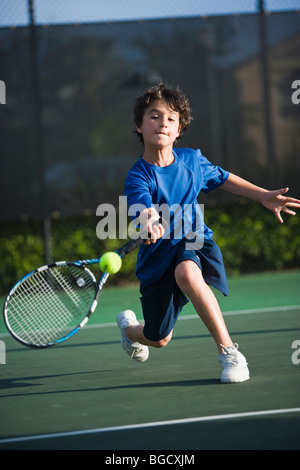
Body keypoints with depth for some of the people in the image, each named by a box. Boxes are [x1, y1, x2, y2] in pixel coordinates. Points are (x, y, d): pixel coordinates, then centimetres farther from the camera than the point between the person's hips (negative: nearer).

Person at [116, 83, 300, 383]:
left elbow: (222, 178, 17)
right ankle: (128, 327, 50)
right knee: (158, 339, 9)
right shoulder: (137, 177, -19)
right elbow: (143, 210, -40)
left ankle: (228, 351, -31)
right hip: (158, 257, -1)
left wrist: (264, 196, 11)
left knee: (186, 272, -38)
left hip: (193, 245, 1)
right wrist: (150, 223, -64)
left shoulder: (192, 159, -4)